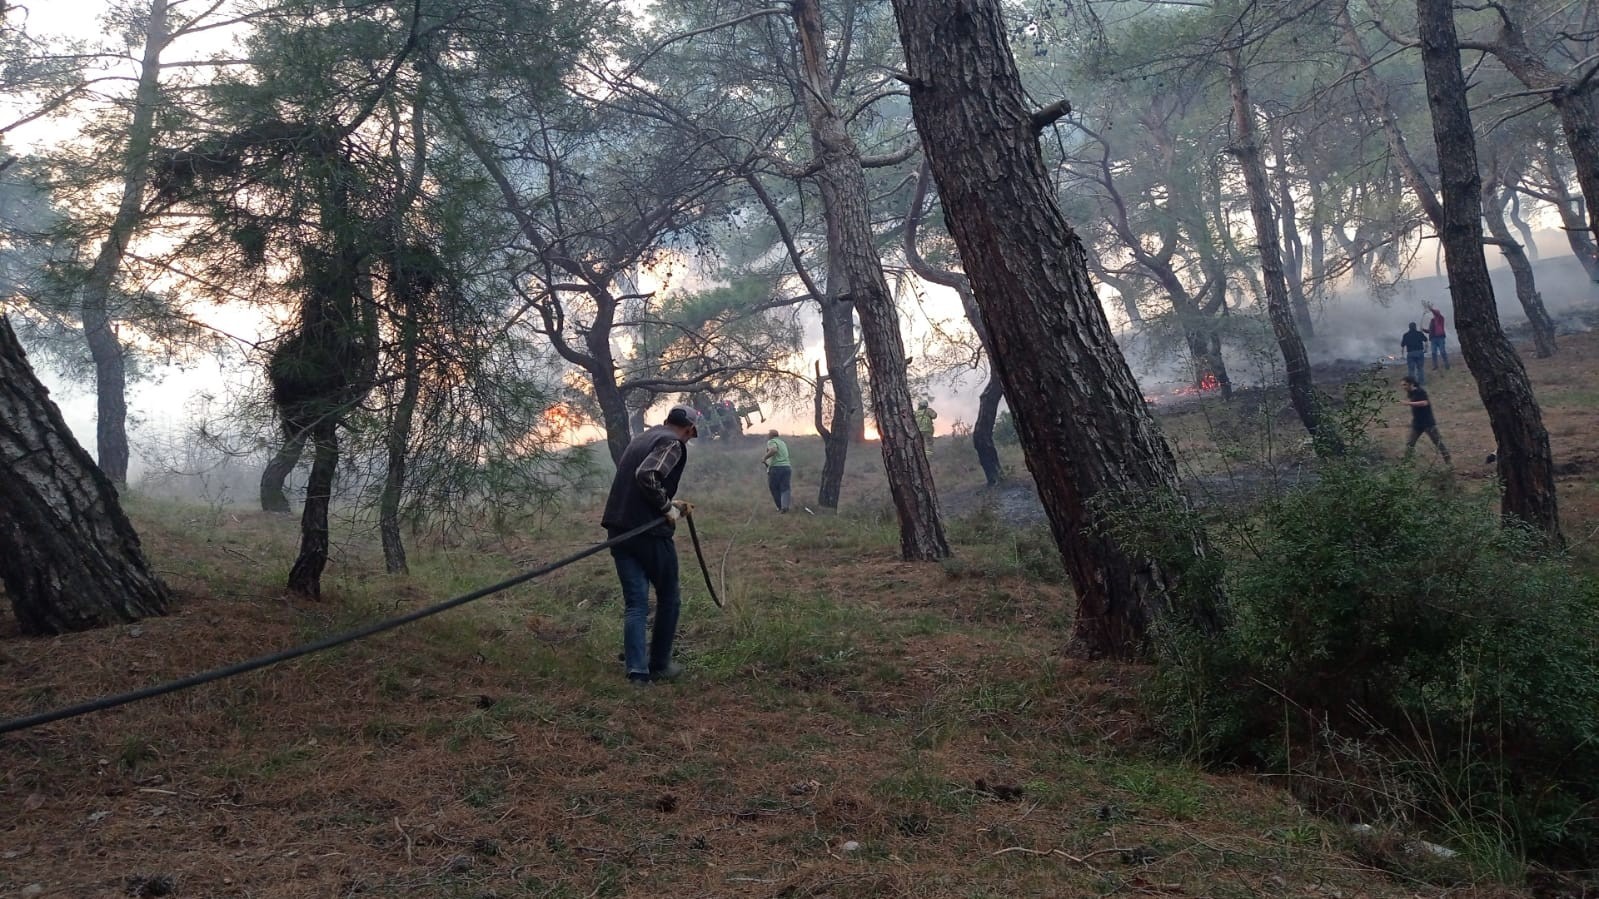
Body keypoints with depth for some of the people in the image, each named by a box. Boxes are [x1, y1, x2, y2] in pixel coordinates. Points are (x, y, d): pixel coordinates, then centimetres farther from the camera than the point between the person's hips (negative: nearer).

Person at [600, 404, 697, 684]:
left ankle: (637, 670, 0)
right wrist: (667, 507, -13)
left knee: (635, 604, 8)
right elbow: (647, 475, -24)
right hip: (649, 532, -7)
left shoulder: (642, 439, 19)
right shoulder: (673, 444, -7)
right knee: (668, 599, 12)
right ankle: (659, 665, 19)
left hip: (619, 531, 7)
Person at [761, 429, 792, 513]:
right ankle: (785, 506, -16)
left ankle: (780, 507, 11)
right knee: (785, 488, 1)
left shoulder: (771, 441, -2)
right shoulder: (782, 442, 23)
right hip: (787, 467, 6)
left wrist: (764, 458, -14)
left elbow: (773, 450, -23)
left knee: (774, 489, 9)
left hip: (775, 468, -6)